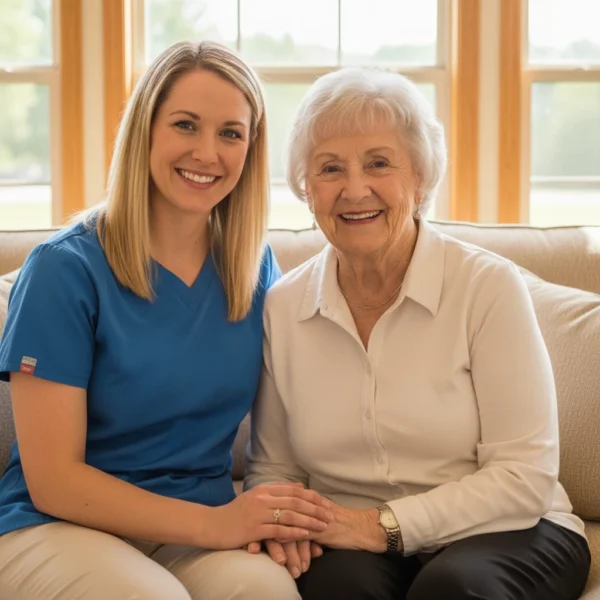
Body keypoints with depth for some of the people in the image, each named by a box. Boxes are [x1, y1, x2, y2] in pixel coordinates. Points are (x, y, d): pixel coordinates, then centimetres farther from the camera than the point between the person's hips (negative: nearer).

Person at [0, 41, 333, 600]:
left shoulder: (254, 265, 4)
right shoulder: (66, 269, -10)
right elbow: (52, 481, -12)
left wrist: (285, 513, -9)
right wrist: (213, 523, -22)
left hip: (203, 528, 4)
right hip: (58, 528, -3)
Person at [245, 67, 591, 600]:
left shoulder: (489, 286, -10)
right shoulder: (282, 306, 2)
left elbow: (523, 479, -12)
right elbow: (272, 467, 10)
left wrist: (383, 524, -19)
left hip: (502, 535, -1)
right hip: (355, 549, 1)